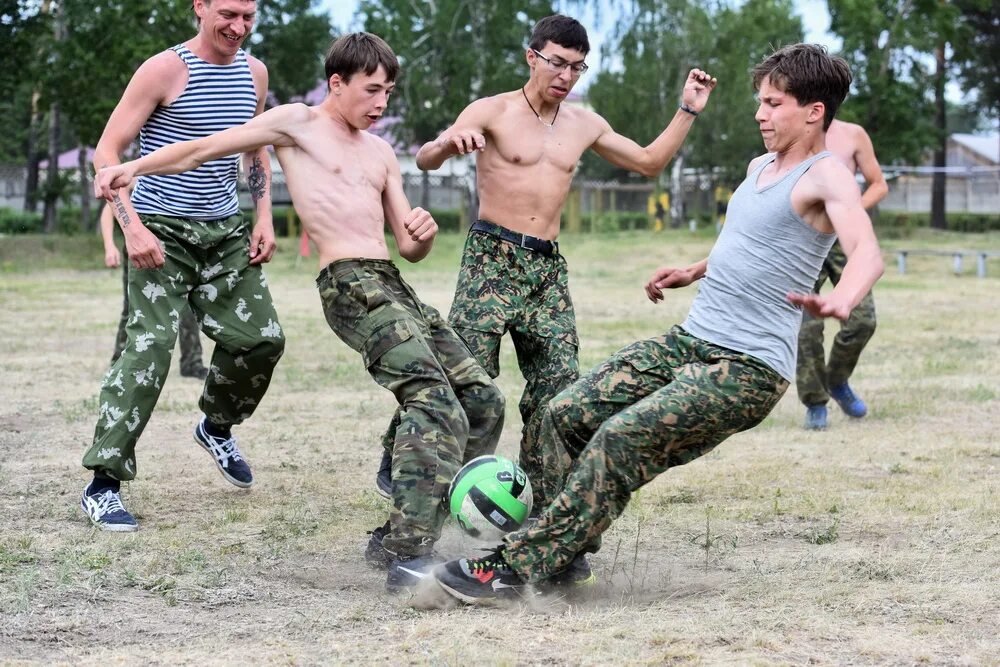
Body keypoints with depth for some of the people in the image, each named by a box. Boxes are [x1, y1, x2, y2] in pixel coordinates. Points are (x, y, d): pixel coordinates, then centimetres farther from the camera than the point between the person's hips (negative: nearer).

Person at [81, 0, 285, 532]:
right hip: (162, 231, -6)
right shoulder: (165, 69, -12)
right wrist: (132, 227, -22)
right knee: (149, 345, -16)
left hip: (225, 229, 6)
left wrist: (263, 218, 12)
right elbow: (107, 152, -12)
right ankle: (103, 484, -12)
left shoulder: (254, 74, 8)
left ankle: (217, 428, 34)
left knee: (261, 338, 5)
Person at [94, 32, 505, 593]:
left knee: (483, 400, 5)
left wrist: (422, 236, -1)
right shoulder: (298, 124, 6)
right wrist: (135, 167, -5)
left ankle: (405, 536, 9)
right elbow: (206, 148, 6)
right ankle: (410, 558, -33)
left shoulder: (380, 153, 24)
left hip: (395, 284, 9)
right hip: (350, 285, -8)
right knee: (435, 401, -25)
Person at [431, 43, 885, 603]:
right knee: (566, 414, 1)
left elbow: (867, 252, -31)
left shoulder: (825, 176, -12)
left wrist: (839, 303, -50)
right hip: (689, 342, 9)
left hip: (748, 368, -9)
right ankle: (568, 553, 13)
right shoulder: (761, 167, 17)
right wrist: (696, 271, 35)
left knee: (622, 436, -25)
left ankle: (516, 567, -21)